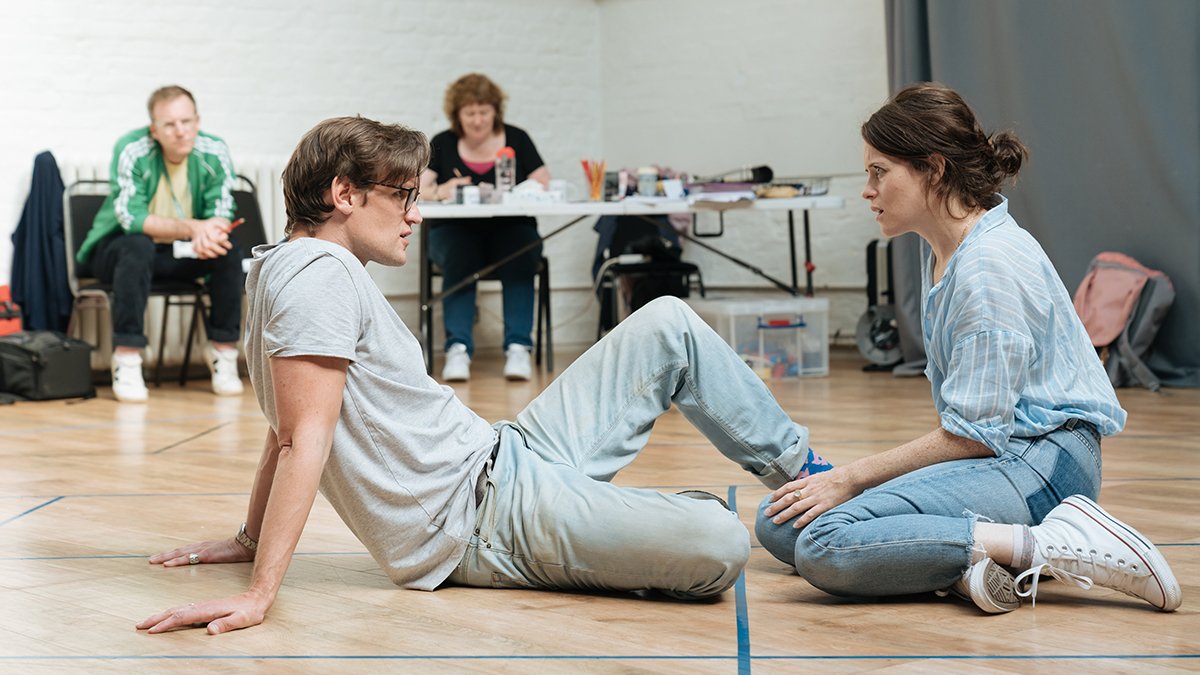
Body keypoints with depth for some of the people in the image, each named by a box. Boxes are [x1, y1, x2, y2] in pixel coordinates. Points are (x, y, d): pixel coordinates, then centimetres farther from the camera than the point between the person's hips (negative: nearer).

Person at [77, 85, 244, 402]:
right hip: (117, 248, -3)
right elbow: (131, 217, -28)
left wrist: (209, 234, -40)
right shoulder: (131, 150, -21)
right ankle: (126, 359, -33)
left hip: (181, 255, 3)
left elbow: (222, 214, -15)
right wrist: (191, 228, -41)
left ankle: (223, 350, -12)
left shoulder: (214, 153, -12)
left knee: (228, 248, -23)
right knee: (138, 246, -36)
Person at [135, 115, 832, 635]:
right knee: (719, 547, -28)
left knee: (669, 323, 13)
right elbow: (304, 442, -25)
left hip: (504, 456, 11)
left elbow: (286, 429, 21)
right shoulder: (321, 271, -16)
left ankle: (801, 467, 24)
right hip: (481, 515, -11)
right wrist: (258, 593, -31)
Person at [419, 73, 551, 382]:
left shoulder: (517, 139, 9)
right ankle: (458, 349, -42)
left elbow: (544, 187, 1)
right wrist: (440, 191, -26)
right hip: (456, 230, 0)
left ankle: (518, 348, -38)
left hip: (510, 229, 0)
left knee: (520, 260, -32)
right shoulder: (442, 145, 9)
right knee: (459, 258, -34)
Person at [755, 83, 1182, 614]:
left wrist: (850, 478, -12)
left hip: (1040, 463, -10)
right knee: (778, 525, -3)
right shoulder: (944, 252, 15)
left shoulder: (991, 262, -16)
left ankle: (1048, 547, -22)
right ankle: (965, 561, -15)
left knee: (826, 545, -28)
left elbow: (972, 434, -18)